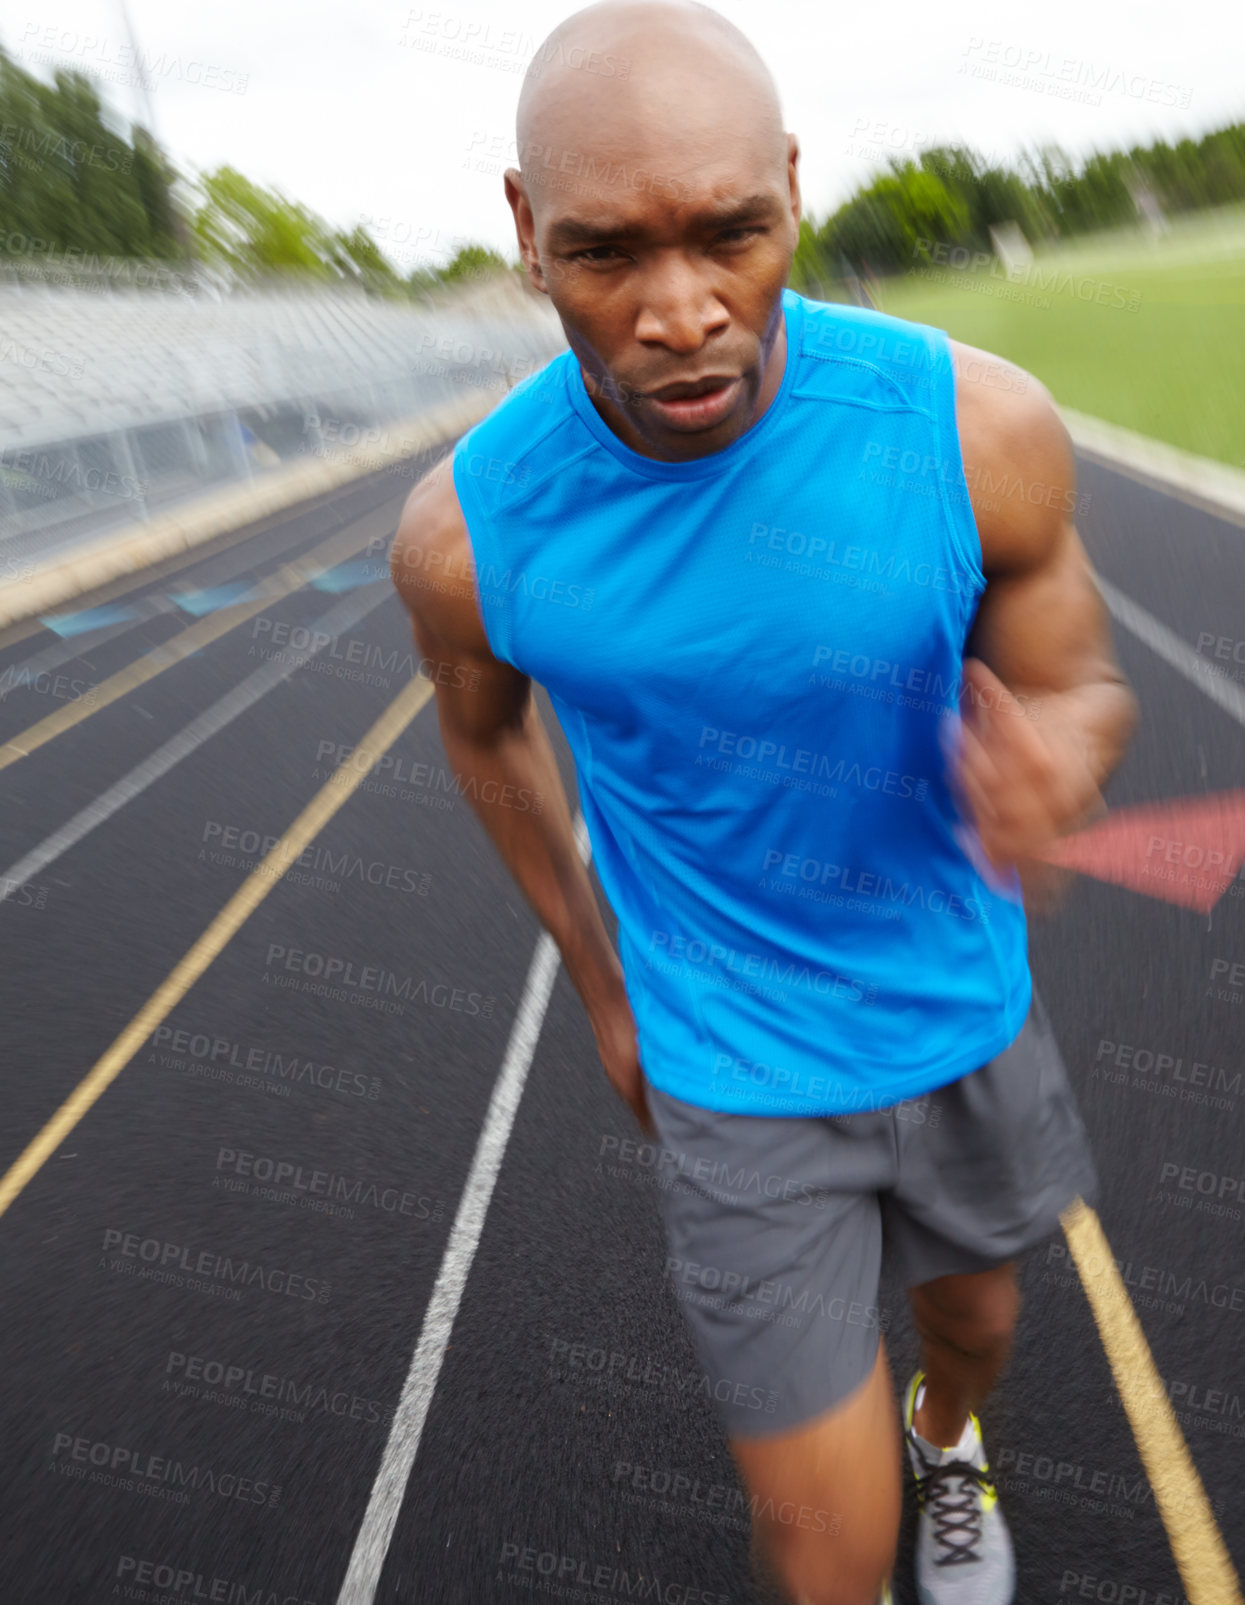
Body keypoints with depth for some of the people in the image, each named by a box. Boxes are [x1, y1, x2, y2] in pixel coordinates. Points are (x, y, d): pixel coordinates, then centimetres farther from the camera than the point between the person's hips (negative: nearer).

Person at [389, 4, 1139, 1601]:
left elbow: (1081, 686, -7)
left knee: (974, 1318, 31)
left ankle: (944, 1440, 69)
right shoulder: (468, 529, -20)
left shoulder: (977, 425, -21)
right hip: (741, 1079, -2)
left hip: (969, 1021, 3)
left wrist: (1052, 770, -34)